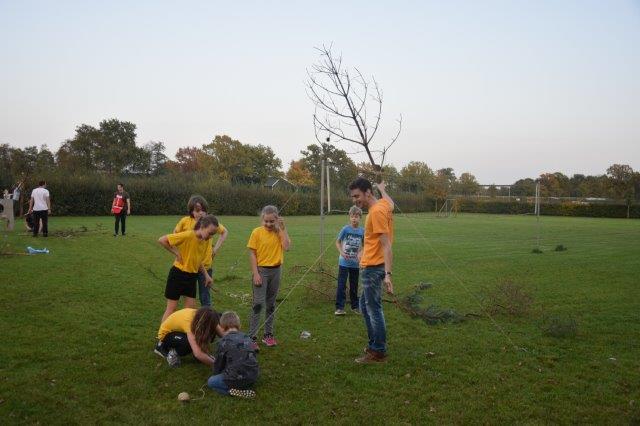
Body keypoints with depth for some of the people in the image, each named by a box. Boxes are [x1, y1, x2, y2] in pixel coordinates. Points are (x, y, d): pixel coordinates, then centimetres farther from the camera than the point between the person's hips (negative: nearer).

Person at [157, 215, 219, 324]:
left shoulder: (207, 241, -1)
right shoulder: (188, 235, -23)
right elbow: (162, 240, -19)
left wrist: (206, 275, 7)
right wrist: (176, 253, -17)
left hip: (192, 277, 6)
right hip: (178, 275, -6)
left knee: (191, 307, 7)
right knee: (171, 308, 2)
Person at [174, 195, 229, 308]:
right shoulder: (185, 221, -9)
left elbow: (225, 232, 8)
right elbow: (175, 234, 10)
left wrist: (216, 247, 1)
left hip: (205, 265, -1)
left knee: (205, 297, 9)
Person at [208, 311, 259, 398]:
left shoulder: (224, 342, -4)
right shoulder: (247, 338, 11)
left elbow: (218, 364, 8)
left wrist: (216, 374, 30)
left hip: (237, 379, -6)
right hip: (253, 378, 7)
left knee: (211, 382, 12)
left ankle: (233, 391, -7)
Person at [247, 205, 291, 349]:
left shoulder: (280, 232, 2)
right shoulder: (257, 232, -6)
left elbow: (286, 247, -15)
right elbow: (252, 254, -7)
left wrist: (282, 228, -12)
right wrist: (255, 273, -12)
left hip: (276, 270, 3)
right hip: (261, 270, -3)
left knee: (271, 304, 11)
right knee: (258, 303, -7)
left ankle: (268, 334, 21)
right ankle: (252, 337, -3)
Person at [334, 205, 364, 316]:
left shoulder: (362, 231, -1)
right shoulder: (345, 229, -8)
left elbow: (363, 246, 10)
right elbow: (338, 242, 0)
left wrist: (360, 254, -9)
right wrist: (341, 252, -16)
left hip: (355, 264, 3)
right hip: (344, 262, -3)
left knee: (354, 286, 14)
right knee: (341, 286, -3)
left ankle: (355, 306, 27)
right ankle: (339, 308, 2)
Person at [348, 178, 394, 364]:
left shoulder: (376, 212, -20)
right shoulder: (383, 204, 7)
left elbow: (386, 245, -24)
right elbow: (391, 203, 35)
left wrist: (387, 274, -29)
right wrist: (382, 189, 53)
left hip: (374, 268, -10)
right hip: (371, 266, 10)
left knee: (374, 309, -3)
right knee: (365, 305, 19)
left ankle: (379, 353, 6)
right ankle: (374, 344, 28)